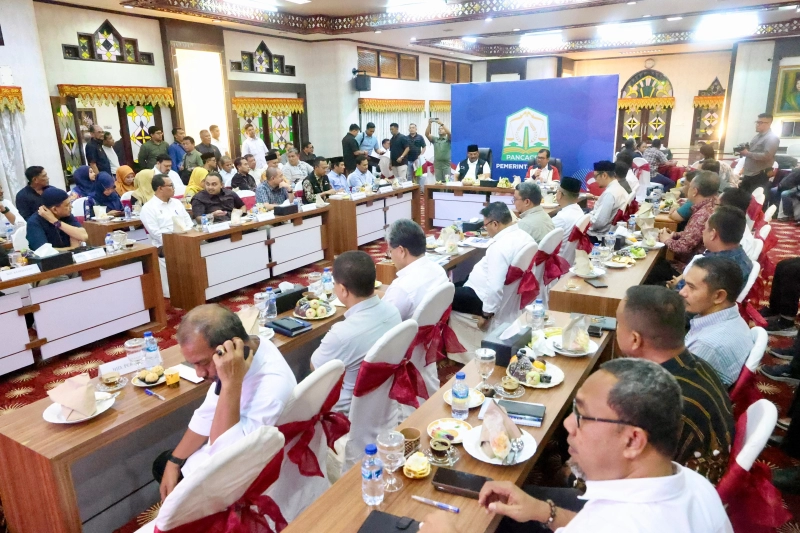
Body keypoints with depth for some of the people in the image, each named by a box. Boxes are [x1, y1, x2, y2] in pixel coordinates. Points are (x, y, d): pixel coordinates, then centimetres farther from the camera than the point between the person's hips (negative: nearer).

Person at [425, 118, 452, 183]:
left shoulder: (448, 139, 6)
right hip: (437, 165, 3)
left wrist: (441, 123, -23)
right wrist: (429, 124, -15)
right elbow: (427, 134, 0)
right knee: (438, 183, 2)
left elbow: (449, 133, -15)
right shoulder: (435, 139, 14)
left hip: (446, 164, -2)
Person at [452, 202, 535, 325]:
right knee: (456, 286, 26)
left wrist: (486, 314, -20)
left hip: (490, 296, -10)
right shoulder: (524, 236, 1)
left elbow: (494, 288, -33)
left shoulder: (500, 246, -29)